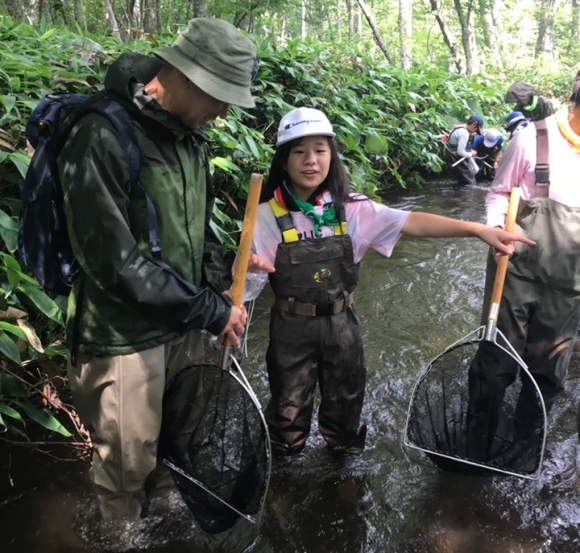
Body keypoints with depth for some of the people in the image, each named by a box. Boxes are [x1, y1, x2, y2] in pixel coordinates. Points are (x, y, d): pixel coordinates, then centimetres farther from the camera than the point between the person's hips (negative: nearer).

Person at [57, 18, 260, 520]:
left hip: (184, 323, 7)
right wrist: (210, 311, -19)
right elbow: (115, 263, -24)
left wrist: (222, 291, 1)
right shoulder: (103, 138, -22)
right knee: (128, 462, 9)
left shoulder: (188, 132, 2)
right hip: (125, 336, -7)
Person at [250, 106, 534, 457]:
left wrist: (478, 229, -24)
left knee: (346, 399, 22)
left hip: (341, 322, 2)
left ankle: (346, 451, 52)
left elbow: (411, 223, -16)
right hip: (293, 326, -2)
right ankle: (285, 463, 45)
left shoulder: (349, 208, -9)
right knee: (289, 405, 15)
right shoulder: (268, 215, -14)